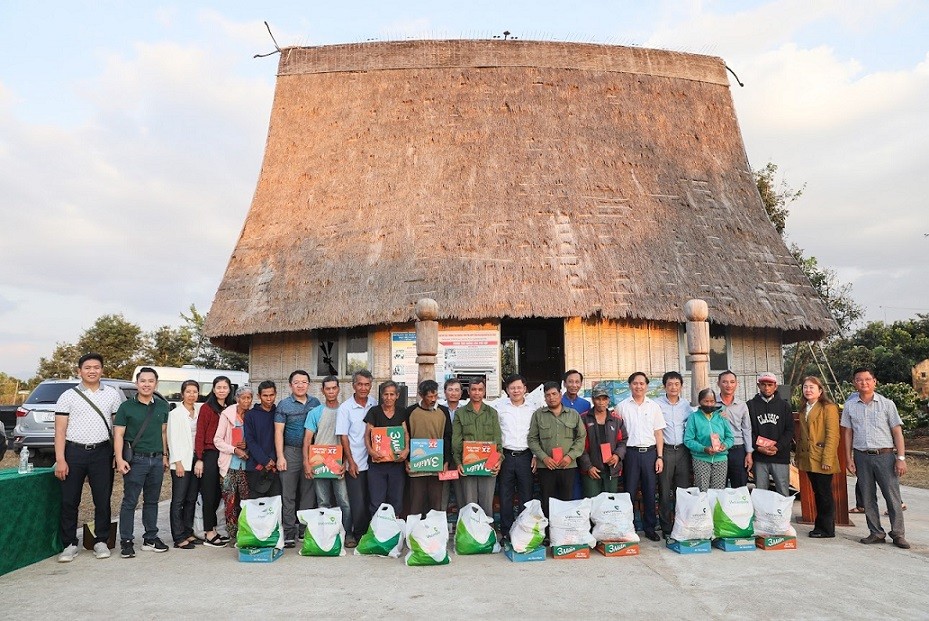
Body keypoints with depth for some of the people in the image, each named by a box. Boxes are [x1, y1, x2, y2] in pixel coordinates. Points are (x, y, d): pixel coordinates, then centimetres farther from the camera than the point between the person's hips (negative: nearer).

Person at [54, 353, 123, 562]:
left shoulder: (112, 394, 8)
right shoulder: (68, 396, 3)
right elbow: (60, 430, 0)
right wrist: (60, 459, -8)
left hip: (102, 452, 1)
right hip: (74, 452, -1)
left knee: (103, 500, 5)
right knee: (69, 501, 3)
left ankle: (101, 541, 16)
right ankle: (70, 544, 14)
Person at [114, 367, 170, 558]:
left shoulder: (162, 406, 9)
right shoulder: (127, 407, -3)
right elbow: (118, 434, -5)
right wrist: (119, 459, -14)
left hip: (157, 459, 4)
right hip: (135, 459, -4)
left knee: (152, 501, 11)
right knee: (130, 501, -2)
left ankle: (150, 538, 20)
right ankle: (126, 542, 6)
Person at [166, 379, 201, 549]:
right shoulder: (175, 414, -3)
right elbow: (172, 439, -7)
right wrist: (178, 462, -13)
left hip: (196, 461, 5)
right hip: (182, 462, -5)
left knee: (191, 499, 10)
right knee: (178, 500, -3)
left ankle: (188, 533, 18)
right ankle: (179, 538, -1)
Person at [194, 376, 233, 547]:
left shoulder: (231, 409, 12)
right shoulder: (206, 408, -3)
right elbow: (200, 434, -6)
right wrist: (199, 459, -11)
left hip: (225, 456, 5)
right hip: (210, 454, -5)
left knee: (218, 494, 10)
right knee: (209, 495, -1)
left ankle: (212, 530, 19)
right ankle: (209, 533, 5)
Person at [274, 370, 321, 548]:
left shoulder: (315, 403, 10)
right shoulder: (284, 405, 1)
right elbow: (278, 432, -1)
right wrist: (280, 457, -8)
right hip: (290, 452, -3)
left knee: (308, 493, 7)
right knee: (288, 494, -2)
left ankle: (305, 530, 15)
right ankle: (289, 533, 3)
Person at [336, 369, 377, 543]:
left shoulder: (375, 405, 4)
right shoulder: (345, 408, -5)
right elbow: (343, 436, -5)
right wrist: (351, 462, -8)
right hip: (355, 464, -3)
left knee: (371, 502, 10)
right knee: (358, 504, -1)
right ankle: (358, 536, 14)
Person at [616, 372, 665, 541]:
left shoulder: (654, 406, 9)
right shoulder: (622, 406, 4)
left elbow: (658, 433, 8)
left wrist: (660, 457, 2)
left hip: (650, 452, 2)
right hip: (630, 452, -2)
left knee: (650, 492, 6)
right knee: (629, 492, 1)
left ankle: (650, 528, 17)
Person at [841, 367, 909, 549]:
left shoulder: (886, 404, 1)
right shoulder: (850, 405, 6)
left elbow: (897, 431, 1)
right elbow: (848, 433, 10)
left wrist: (901, 458, -6)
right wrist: (849, 458, 6)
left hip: (885, 455, -2)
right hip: (862, 457, 2)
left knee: (892, 496, -1)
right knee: (868, 498, 7)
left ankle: (898, 535, 9)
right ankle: (876, 533, 17)